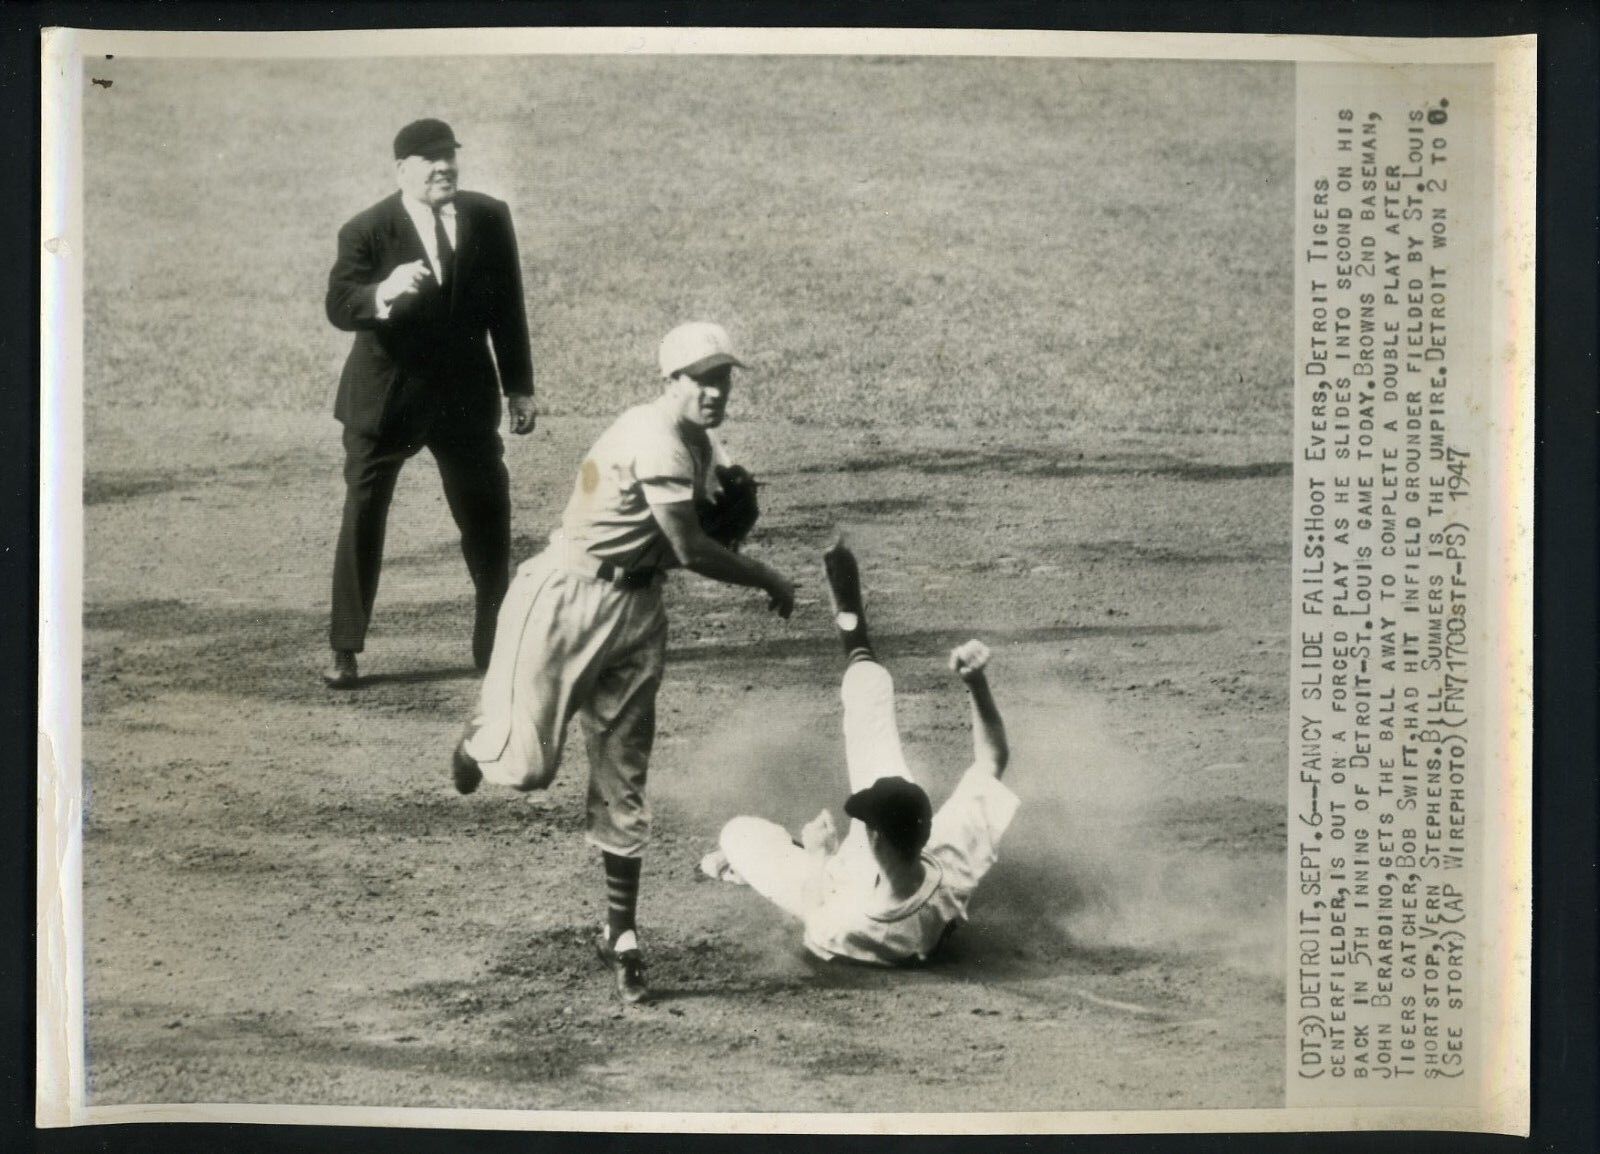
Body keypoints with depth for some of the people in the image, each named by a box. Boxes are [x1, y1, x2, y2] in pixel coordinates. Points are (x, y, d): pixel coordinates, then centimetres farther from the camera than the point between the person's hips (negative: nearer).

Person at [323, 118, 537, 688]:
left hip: (464, 392, 3)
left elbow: (507, 305, 6)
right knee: (362, 518, -2)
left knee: (488, 514, 7)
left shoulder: (489, 218, -1)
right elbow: (338, 306, -21)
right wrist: (384, 292, -42)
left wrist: (519, 386, 6)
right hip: (385, 395, -3)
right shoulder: (366, 230, -11)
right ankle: (345, 651, 6)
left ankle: (497, 642, 23)